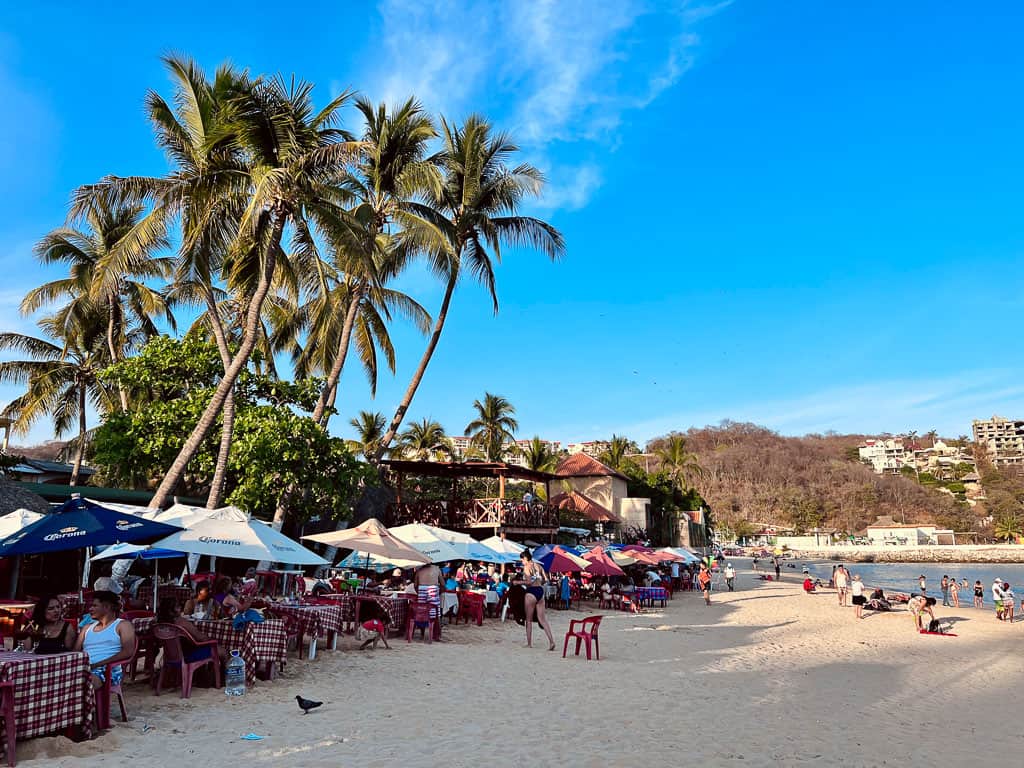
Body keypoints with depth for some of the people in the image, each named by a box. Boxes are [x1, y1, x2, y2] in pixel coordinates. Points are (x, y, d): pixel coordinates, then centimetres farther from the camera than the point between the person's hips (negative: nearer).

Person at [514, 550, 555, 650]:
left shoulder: (526, 567, -9)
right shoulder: (538, 565, 11)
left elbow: (528, 582, -17)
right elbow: (545, 579, 9)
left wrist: (518, 582, -4)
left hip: (531, 592, -6)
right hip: (540, 591, 6)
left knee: (529, 619, 8)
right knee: (542, 619, 6)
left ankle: (529, 643, 14)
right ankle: (552, 641, -5)